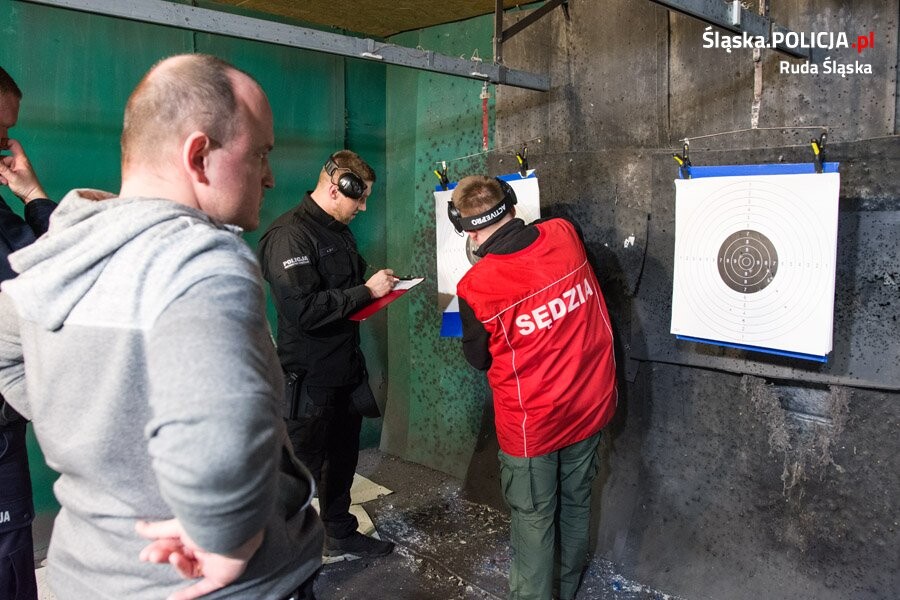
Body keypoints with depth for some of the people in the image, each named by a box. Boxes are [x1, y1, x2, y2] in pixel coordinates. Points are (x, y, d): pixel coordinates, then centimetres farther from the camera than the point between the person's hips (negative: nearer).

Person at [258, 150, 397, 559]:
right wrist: (367, 291, -23)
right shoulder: (289, 235, -19)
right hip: (310, 377, -9)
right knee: (303, 466, 2)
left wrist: (380, 285, 3)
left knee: (343, 456, 21)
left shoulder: (339, 231, 12)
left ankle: (341, 533, 40)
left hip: (345, 367, 9)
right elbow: (303, 310, -29)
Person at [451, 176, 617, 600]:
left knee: (533, 520, 13)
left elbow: (479, 359, -3)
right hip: (592, 403, 6)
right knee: (576, 502, 24)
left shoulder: (476, 286, -21)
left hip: (533, 422, -5)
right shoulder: (564, 234, -11)